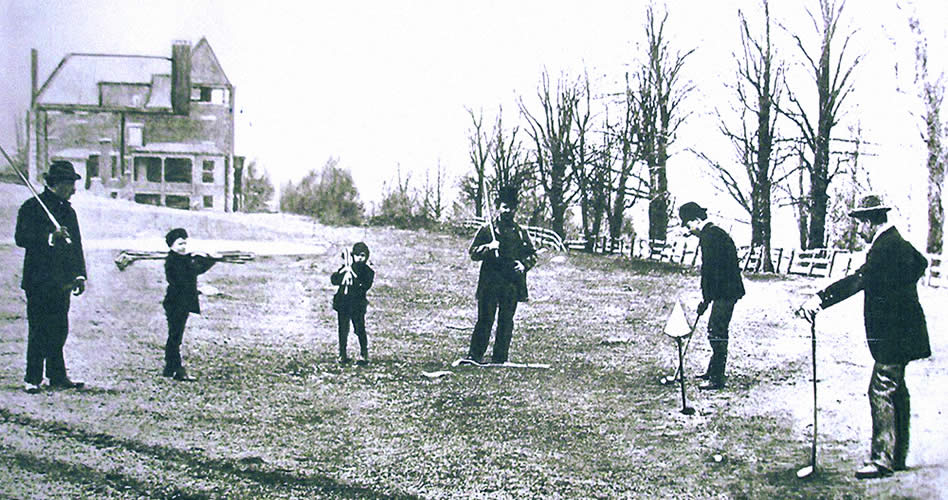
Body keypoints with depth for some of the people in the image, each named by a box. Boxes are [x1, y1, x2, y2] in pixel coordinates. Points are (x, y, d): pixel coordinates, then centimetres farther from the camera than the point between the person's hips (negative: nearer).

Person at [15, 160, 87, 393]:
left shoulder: (68, 210, 17)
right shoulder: (32, 207, -4)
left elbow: (76, 245, 20)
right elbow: (21, 238, -14)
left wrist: (80, 275, 13)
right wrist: (51, 237, -25)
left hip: (62, 281, 6)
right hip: (39, 280, -6)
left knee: (59, 330, 8)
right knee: (39, 331, -5)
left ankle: (57, 376, 15)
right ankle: (33, 378, 2)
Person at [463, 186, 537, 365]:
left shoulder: (520, 232, 12)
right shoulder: (486, 229, 5)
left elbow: (532, 254, 17)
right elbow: (473, 253, 2)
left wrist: (524, 264, -3)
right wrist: (489, 247, -15)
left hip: (512, 284, 3)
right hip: (489, 283, -2)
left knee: (506, 322, 5)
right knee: (485, 320, -4)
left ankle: (500, 358, 12)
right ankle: (474, 355, 0)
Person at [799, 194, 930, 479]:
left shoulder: (886, 248, -19)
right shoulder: (899, 243, 14)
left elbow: (860, 280, -32)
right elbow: (921, 263, 34)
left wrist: (821, 298, -38)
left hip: (892, 336, -11)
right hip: (901, 332, 11)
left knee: (882, 392, -8)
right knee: (896, 392, 15)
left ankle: (882, 459, -5)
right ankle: (897, 457, 22)